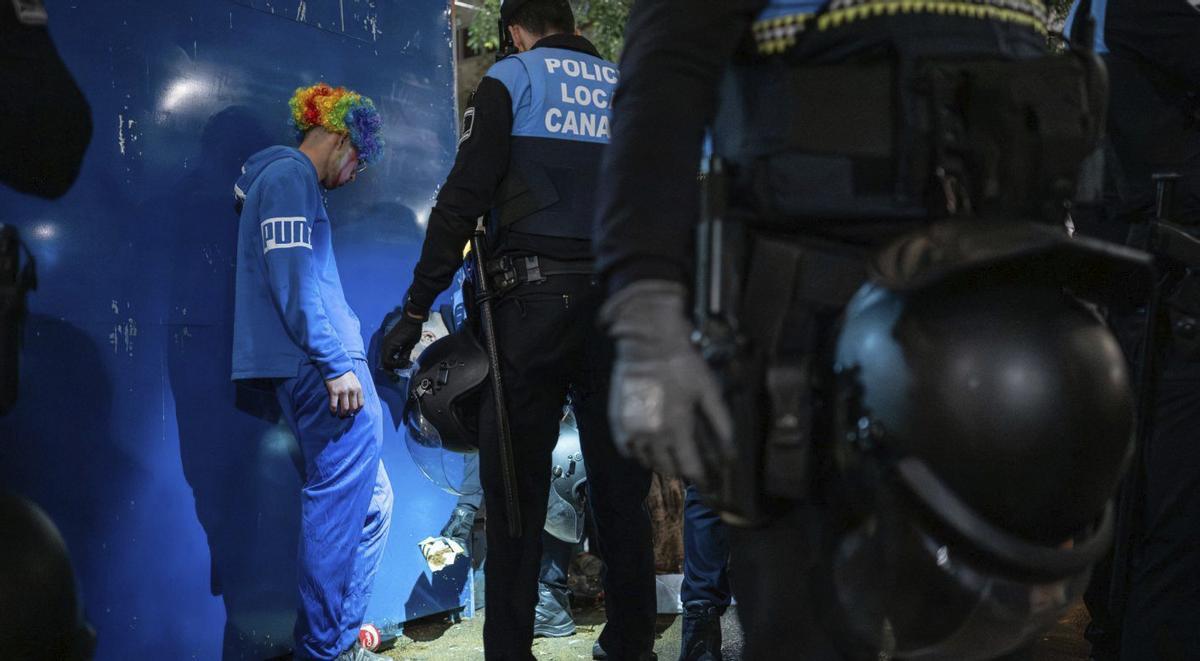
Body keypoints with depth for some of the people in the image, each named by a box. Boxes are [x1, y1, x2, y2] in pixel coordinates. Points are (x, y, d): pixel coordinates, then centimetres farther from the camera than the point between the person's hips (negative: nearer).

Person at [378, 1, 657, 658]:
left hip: (534, 302, -4)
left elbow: (461, 201, -5)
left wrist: (415, 310, -4)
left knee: (515, 487, 0)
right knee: (620, 487, 10)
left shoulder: (510, 79, 5)